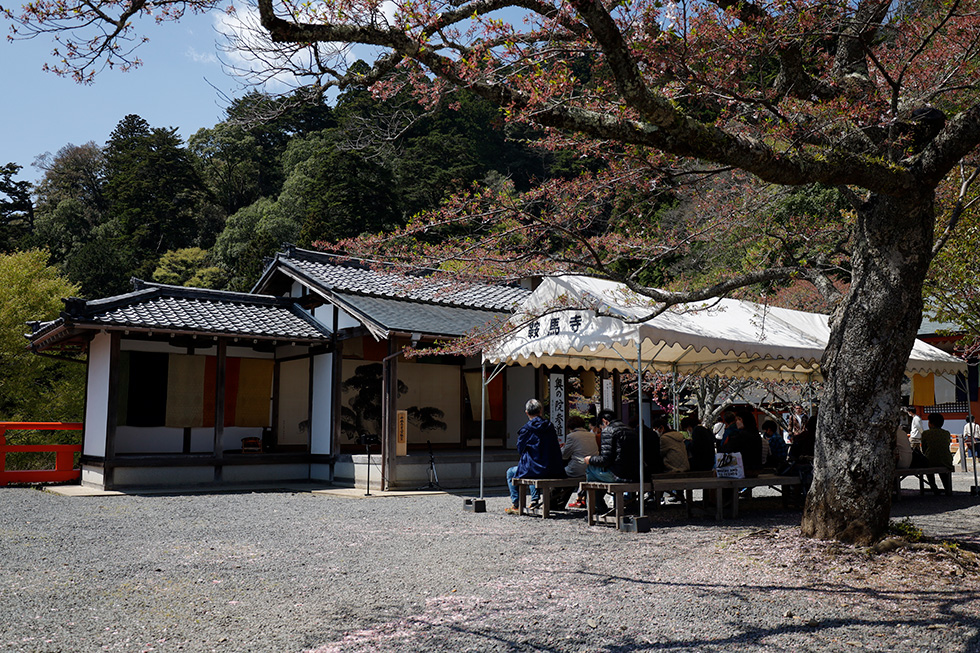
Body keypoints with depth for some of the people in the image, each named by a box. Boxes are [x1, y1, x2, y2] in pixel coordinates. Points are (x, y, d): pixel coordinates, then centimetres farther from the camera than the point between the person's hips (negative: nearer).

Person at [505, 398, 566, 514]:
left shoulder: (526, 429, -11)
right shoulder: (550, 426, 3)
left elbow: (520, 450, 0)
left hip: (536, 469, -6)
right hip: (554, 470, 6)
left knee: (510, 473, 20)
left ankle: (515, 505, 18)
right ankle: (534, 499, 37)